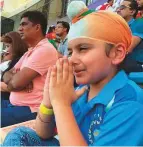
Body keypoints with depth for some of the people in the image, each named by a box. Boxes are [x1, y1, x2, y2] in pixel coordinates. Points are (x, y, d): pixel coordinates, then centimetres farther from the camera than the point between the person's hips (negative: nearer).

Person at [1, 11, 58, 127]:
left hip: (30, 110, -9)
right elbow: (7, 75, 14)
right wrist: (15, 77, -9)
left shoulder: (45, 50, -16)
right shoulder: (30, 51, 18)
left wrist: (11, 79, 2)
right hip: (15, 105, 9)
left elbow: (17, 83, -21)